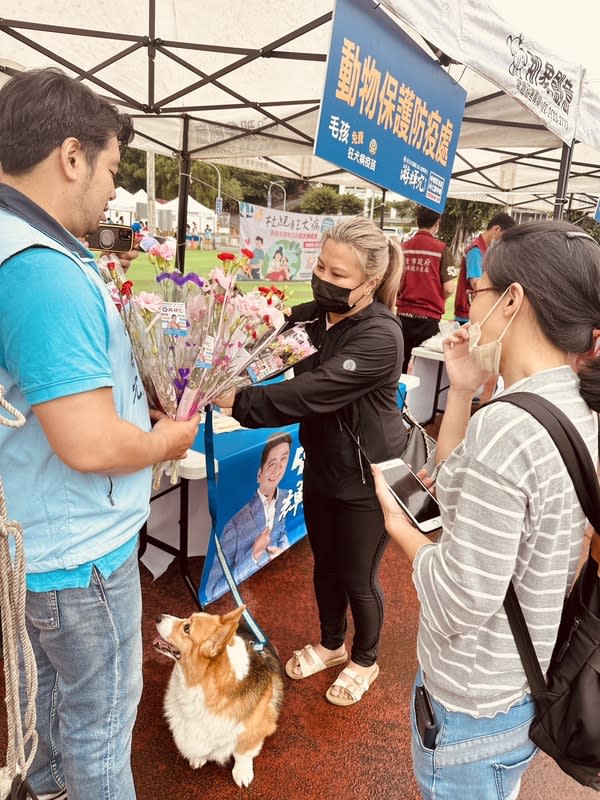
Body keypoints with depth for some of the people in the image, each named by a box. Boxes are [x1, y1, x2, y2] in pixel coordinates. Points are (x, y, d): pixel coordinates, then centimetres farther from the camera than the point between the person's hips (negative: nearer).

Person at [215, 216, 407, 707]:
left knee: (358, 577, 13)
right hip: (322, 467, 7)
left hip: (366, 478, -6)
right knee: (325, 566, 23)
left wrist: (238, 401, -36)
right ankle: (331, 645, 50)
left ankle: (365, 661, 42)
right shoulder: (314, 316, -4)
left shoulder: (380, 337, -27)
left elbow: (310, 392, -35)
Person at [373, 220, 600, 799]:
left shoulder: (504, 427, -31)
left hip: (475, 705, -7)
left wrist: (399, 527, -12)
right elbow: (459, 494, 4)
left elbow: (462, 599, -27)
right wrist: (461, 391, -4)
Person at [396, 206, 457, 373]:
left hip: (404, 315, 3)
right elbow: (448, 289, -10)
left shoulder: (404, 247, 0)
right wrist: (436, 298, 10)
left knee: (399, 366, 13)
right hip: (428, 318, -3)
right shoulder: (442, 249, -9)